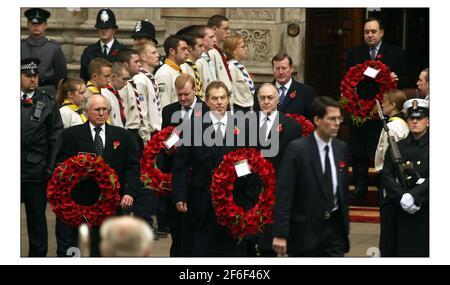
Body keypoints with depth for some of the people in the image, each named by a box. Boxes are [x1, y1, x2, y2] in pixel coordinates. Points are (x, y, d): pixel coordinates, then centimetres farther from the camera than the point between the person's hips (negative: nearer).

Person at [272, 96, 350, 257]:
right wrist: (280, 234, -18)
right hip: (305, 229, -5)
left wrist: (345, 225, 14)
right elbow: (283, 194, -14)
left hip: (334, 227, 5)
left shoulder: (341, 148, 7)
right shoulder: (297, 149, -11)